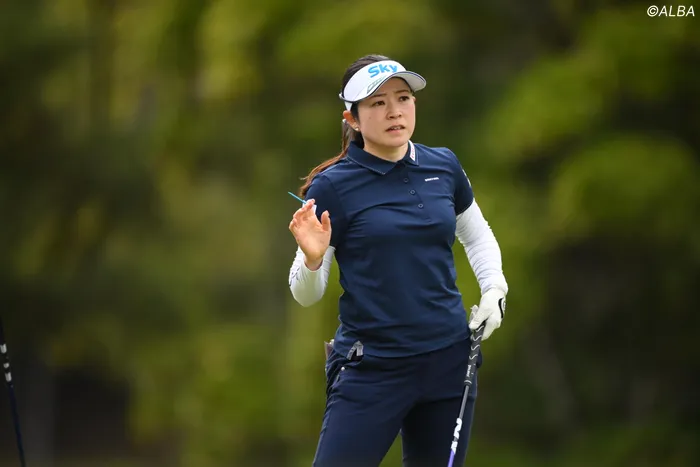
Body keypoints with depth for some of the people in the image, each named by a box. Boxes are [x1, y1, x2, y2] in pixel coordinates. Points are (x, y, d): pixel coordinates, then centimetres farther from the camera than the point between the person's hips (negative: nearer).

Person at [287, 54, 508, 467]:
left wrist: (494, 289, 7)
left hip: (450, 361, 4)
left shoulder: (444, 166, 4)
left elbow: (477, 235, 23)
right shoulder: (331, 186, -8)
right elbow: (306, 295, -6)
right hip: (371, 370, -4)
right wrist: (312, 259, -27)